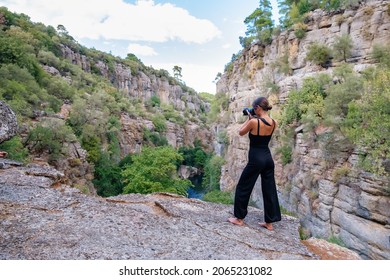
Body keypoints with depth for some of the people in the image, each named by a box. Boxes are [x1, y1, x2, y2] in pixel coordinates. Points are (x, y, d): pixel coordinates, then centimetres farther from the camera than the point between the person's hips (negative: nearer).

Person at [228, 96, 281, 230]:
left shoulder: (254, 121, -16)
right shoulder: (273, 123, 3)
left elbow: (241, 132, 0)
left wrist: (249, 118, 7)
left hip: (256, 159, -7)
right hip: (268, 158, 7)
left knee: (243, 188, 10)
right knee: (269, 190, 12)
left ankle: (239, 218, 20)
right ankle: (269, 222, 21)